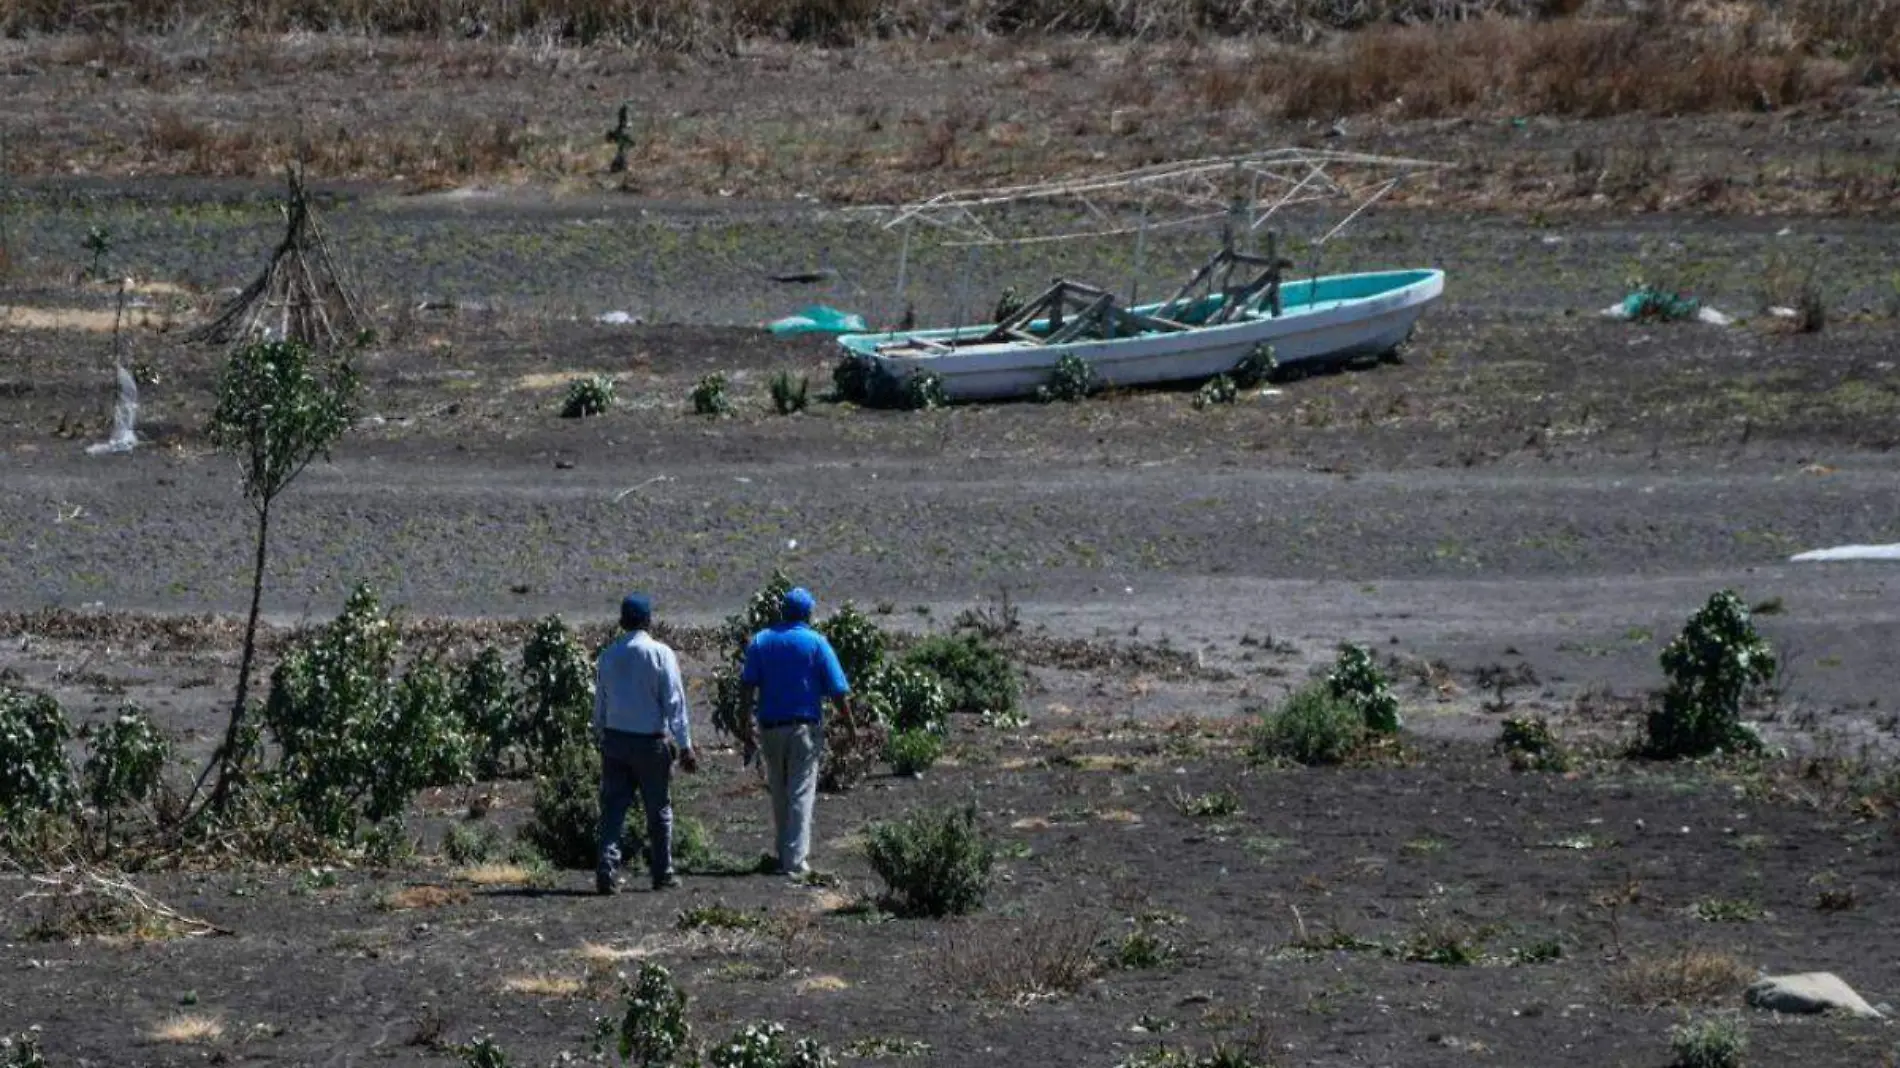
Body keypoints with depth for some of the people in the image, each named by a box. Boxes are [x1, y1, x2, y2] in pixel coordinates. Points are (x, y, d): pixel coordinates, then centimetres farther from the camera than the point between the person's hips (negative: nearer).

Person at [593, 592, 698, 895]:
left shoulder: (608, 655, 4)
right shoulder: (660, 654, -9)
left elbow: (600, 701, 10)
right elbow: (675, 702, -9)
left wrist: (599, 735, 21)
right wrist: (685, 745, -7)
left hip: (614, 739, 3)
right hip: (651, 741, -3)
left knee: (613, 808, 4)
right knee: (659, 810, 9)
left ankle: (606, 871, -8)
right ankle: (662, 873, 17)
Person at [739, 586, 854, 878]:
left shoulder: (760, 641, 4)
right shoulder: (816, 643, -4)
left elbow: (747, 686, -2)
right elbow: (837, 691, -8)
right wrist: (850, 723, 2)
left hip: (770, 726, 3)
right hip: (805, 727, -3)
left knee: (779, 793, 15)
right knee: (801, 793, -2)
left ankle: (783, 855, 22)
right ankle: (796, 860, -8)